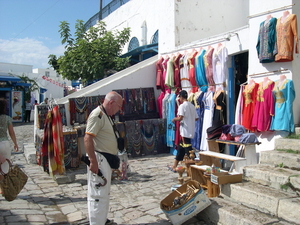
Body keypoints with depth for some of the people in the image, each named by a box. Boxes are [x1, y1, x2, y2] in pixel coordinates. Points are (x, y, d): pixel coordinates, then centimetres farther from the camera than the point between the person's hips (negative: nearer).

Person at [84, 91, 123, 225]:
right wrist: (93, 161, -27)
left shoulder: (106, 115, 14)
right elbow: (88, 138, -24)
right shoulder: (97, 115, -17)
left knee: (105, 192, 20)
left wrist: (113, 158, 22)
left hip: (106, 159, 11)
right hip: (99, 160, -11)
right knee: (98, 194, -5)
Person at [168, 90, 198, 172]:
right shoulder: (192, 106, 11)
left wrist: (174, 119, -3)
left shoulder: (182, 106, -12)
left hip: (185, 130, -9)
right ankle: (174, 166, 27)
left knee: (187, 148, -4)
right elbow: (196, 118, 12)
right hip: (191, 130, 9)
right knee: (181, 148, 16)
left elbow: (180, 118, -22)